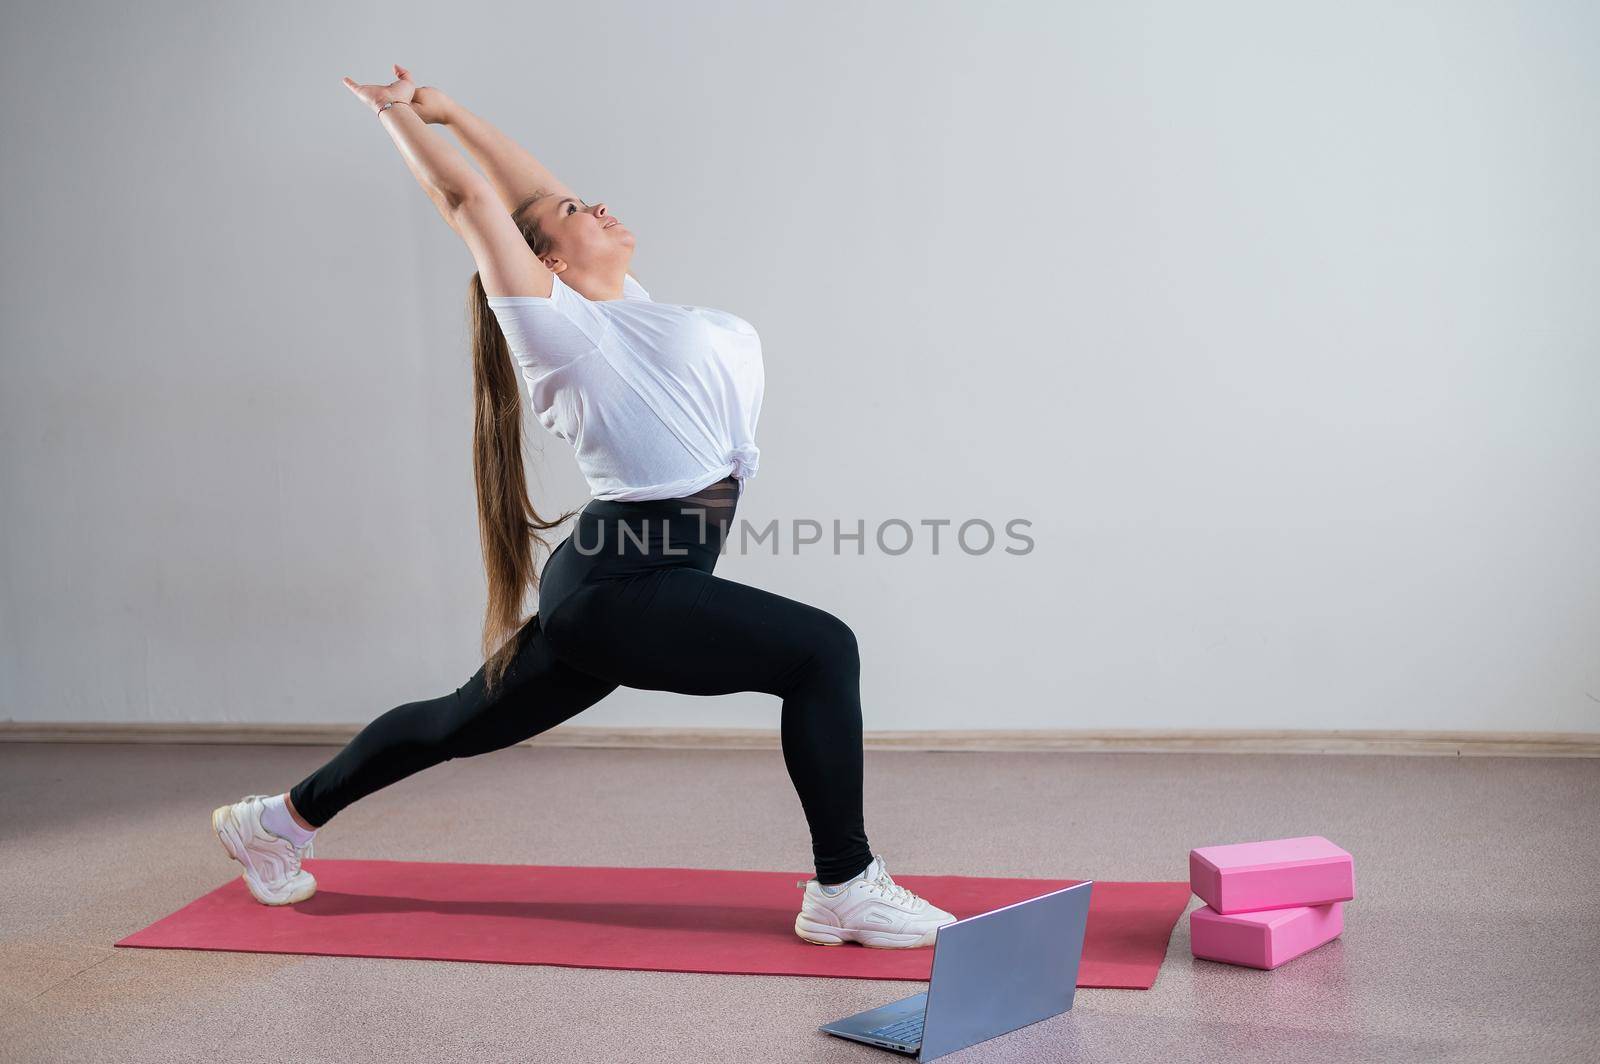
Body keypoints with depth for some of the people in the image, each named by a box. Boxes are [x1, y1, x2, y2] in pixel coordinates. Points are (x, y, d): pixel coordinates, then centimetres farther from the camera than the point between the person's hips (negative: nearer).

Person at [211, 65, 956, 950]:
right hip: (620, 587, -10)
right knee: (821, 650, -15)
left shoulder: (612, 306, 14)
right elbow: (468, 200, -5)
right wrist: (396, 113, 8)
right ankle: (845, 890, -10)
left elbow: (532, 190, 20)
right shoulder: (558, 320, -9)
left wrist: (448, 111, 26)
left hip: (608, 591, 10)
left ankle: (280, 820, 37)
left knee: (460, 725, 21)